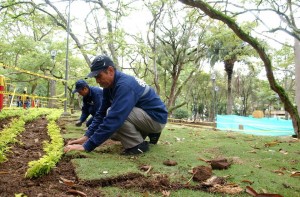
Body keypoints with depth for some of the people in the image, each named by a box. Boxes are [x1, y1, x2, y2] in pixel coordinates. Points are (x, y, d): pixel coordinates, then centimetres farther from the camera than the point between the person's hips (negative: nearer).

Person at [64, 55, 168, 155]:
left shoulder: (124, 85, -29)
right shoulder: (109, 86, 0)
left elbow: (114, 119, -36)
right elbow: (101, 113, 5)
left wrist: (87, 146, -34)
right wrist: (87, 136, -5)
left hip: (156, 118, -9)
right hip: (143, 114, 10)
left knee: (113, 113, -26)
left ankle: (138, 145, -10)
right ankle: (150, 133, 14)